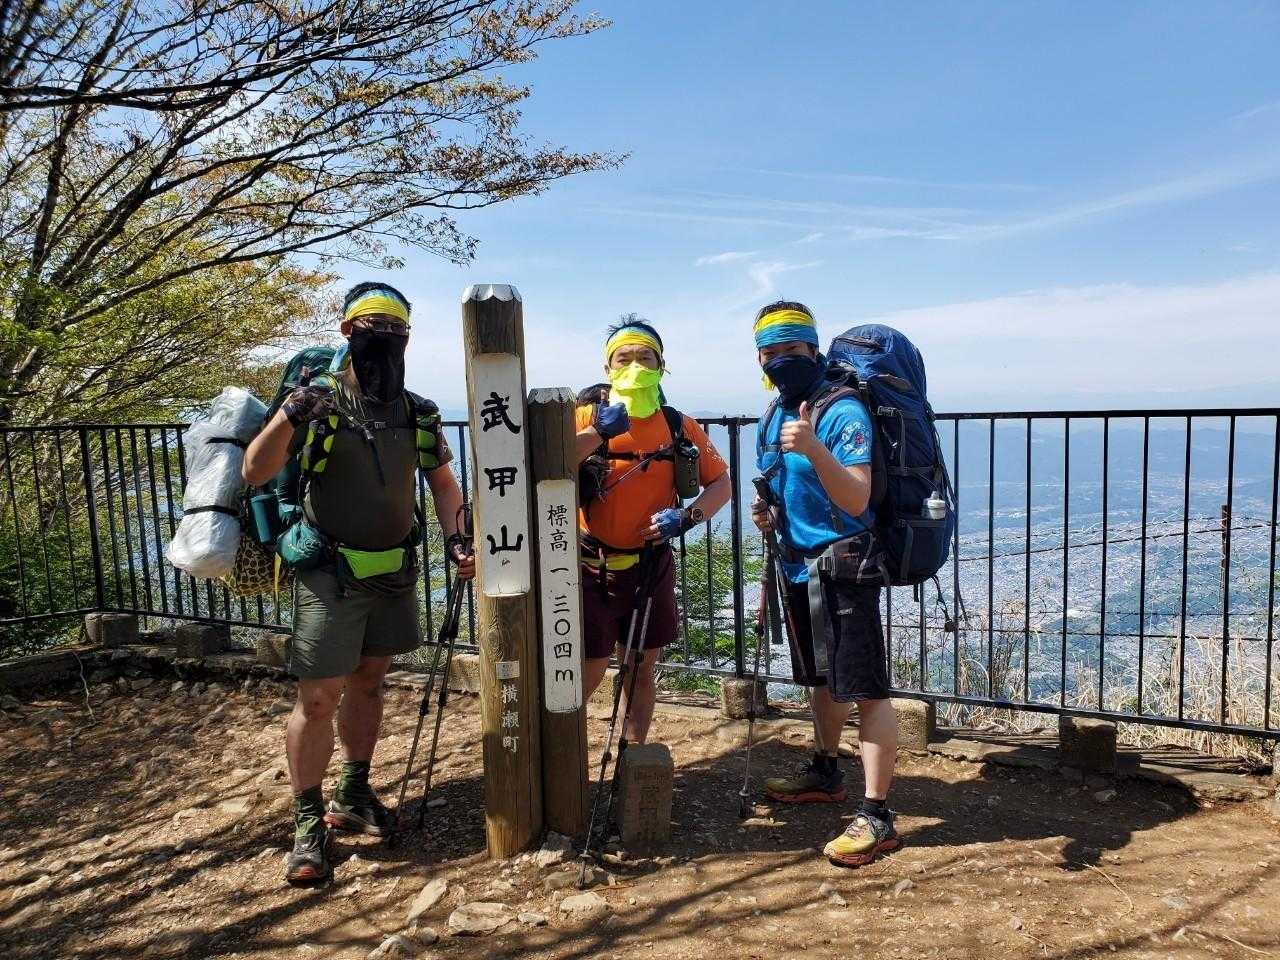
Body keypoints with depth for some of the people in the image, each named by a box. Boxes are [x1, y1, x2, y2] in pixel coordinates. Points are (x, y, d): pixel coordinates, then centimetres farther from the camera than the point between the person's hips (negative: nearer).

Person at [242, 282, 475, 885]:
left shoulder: (419, 415, 4)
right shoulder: (319, 404, -9)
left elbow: (442, 481, 15)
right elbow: (255, 473, -15)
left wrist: (454, 537, 1)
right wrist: (288, 416, -30)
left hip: (394, 573, 5)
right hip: (331, 577, -5)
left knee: (367, 682, 16)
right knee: (317, 698, -2)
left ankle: (352, 797, 32)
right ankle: (308, 824, 14)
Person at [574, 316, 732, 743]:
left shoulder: (681, 428, 1)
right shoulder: (588, 416, -7)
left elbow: (722, 484, 5)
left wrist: (688, 516, -12)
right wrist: (596, 433, -31)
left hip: (651, 566, 3)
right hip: (593, 567, -3)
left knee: (641, 671, 14)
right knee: (588, 674, 3)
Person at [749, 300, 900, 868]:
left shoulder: (843, 411, -16)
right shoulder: (773, 417, 9)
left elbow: (856, 501, -26)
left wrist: (814, 448, -39)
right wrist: (768, 512, 1)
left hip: (843, 564, -9)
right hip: (799, 564, 9)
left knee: (865, 689, -5)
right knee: (821, 678, 22)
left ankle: (877, 817, 3)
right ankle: (824, 773, 39)